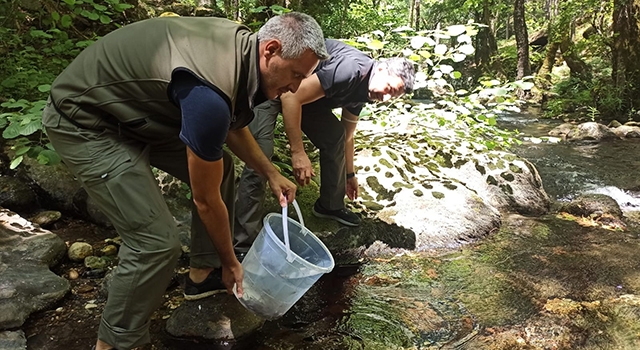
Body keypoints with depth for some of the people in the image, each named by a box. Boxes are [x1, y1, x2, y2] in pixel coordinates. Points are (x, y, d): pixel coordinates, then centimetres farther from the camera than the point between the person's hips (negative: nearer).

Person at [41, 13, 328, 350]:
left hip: (134, 108, 10)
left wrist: (271, 173, 12)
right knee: (157, 241, -15)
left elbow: (232, 126, 13)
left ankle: (203, 272, 25)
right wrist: (230, 262, -6)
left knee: (220, 167, 10)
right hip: (85, 122, -10)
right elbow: (207, 200, -21)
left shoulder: (241, 43, -7)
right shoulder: (210, 94, -35)